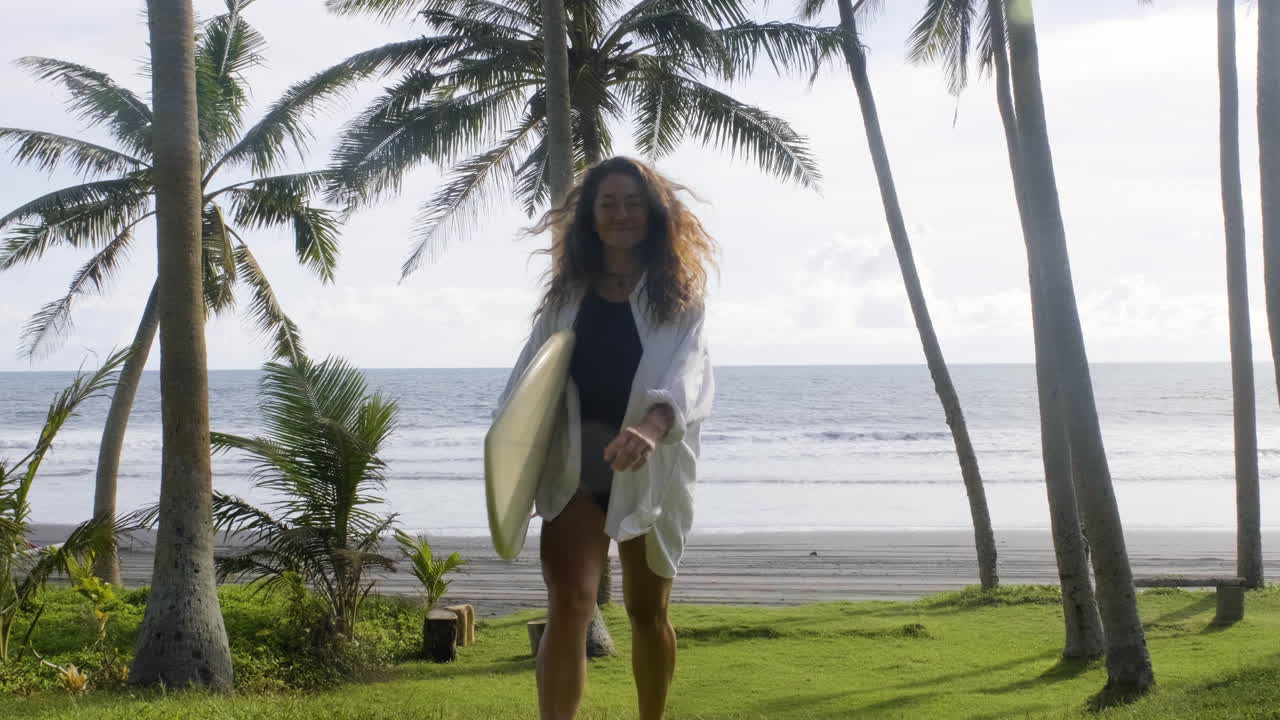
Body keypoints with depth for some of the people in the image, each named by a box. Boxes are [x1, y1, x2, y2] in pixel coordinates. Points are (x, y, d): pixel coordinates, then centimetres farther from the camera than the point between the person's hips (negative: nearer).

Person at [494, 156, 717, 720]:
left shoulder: (677, 293, -1)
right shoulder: (567, 292, 7)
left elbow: (690, 369, -19)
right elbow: (531, 372, 2)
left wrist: (651, 426, -40)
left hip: (650, 469, 0)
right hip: (574, 466, 1)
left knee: (647, 611, 14)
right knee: (568, 603, -16)